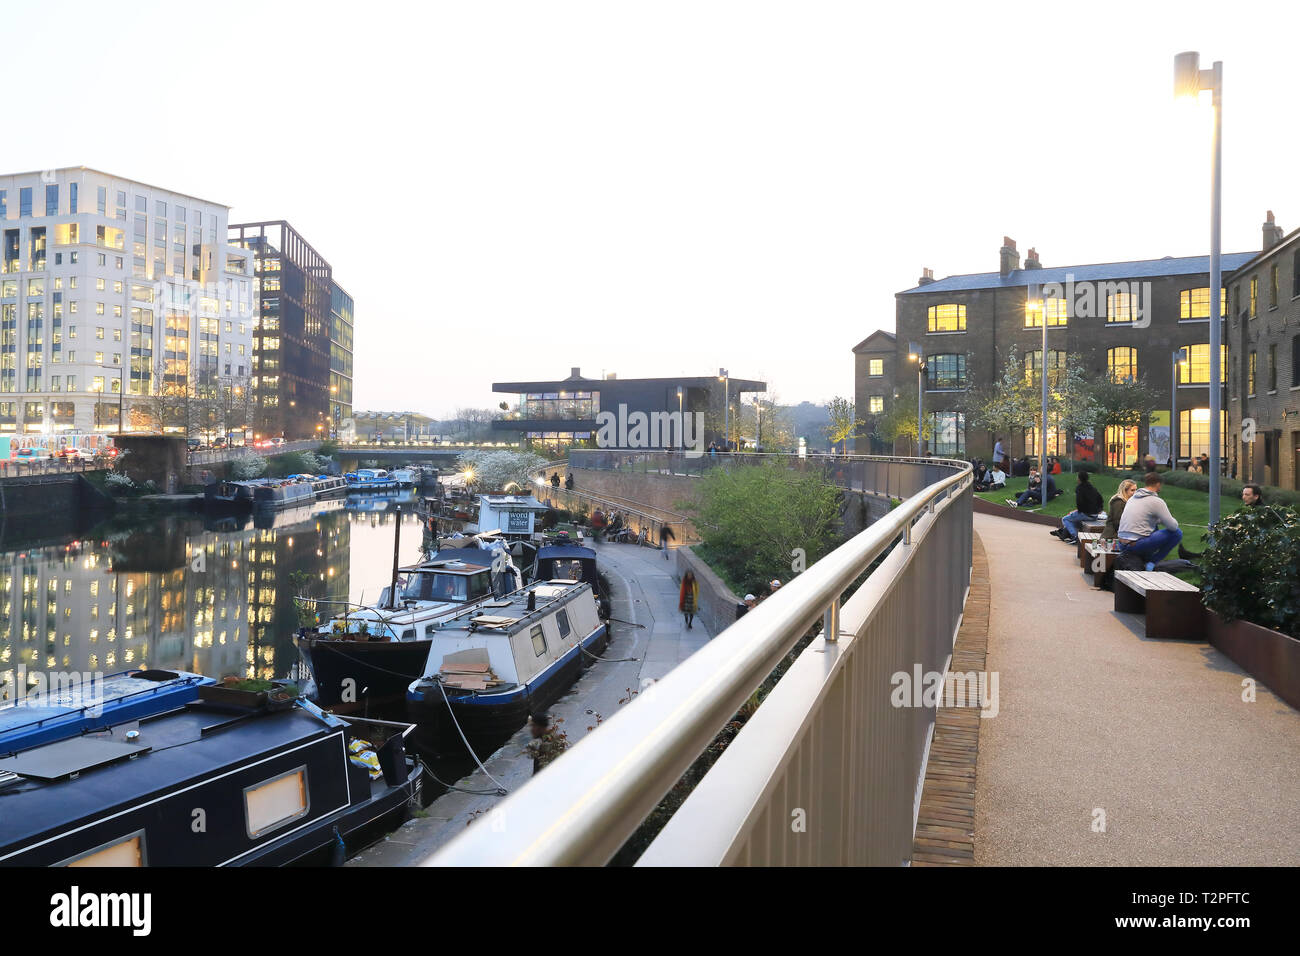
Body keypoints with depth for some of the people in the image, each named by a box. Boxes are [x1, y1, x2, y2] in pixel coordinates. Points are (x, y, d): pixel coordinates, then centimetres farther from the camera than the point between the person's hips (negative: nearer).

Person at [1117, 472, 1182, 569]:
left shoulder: (1133, 497, 15)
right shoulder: (1157, 501, -8)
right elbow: (1173, 526, -6)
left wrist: (1160, 520, 27)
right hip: (1137, 546, -8)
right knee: (1177, 532, 2)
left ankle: (1146, 558, 20)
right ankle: (1152, 562, 0)